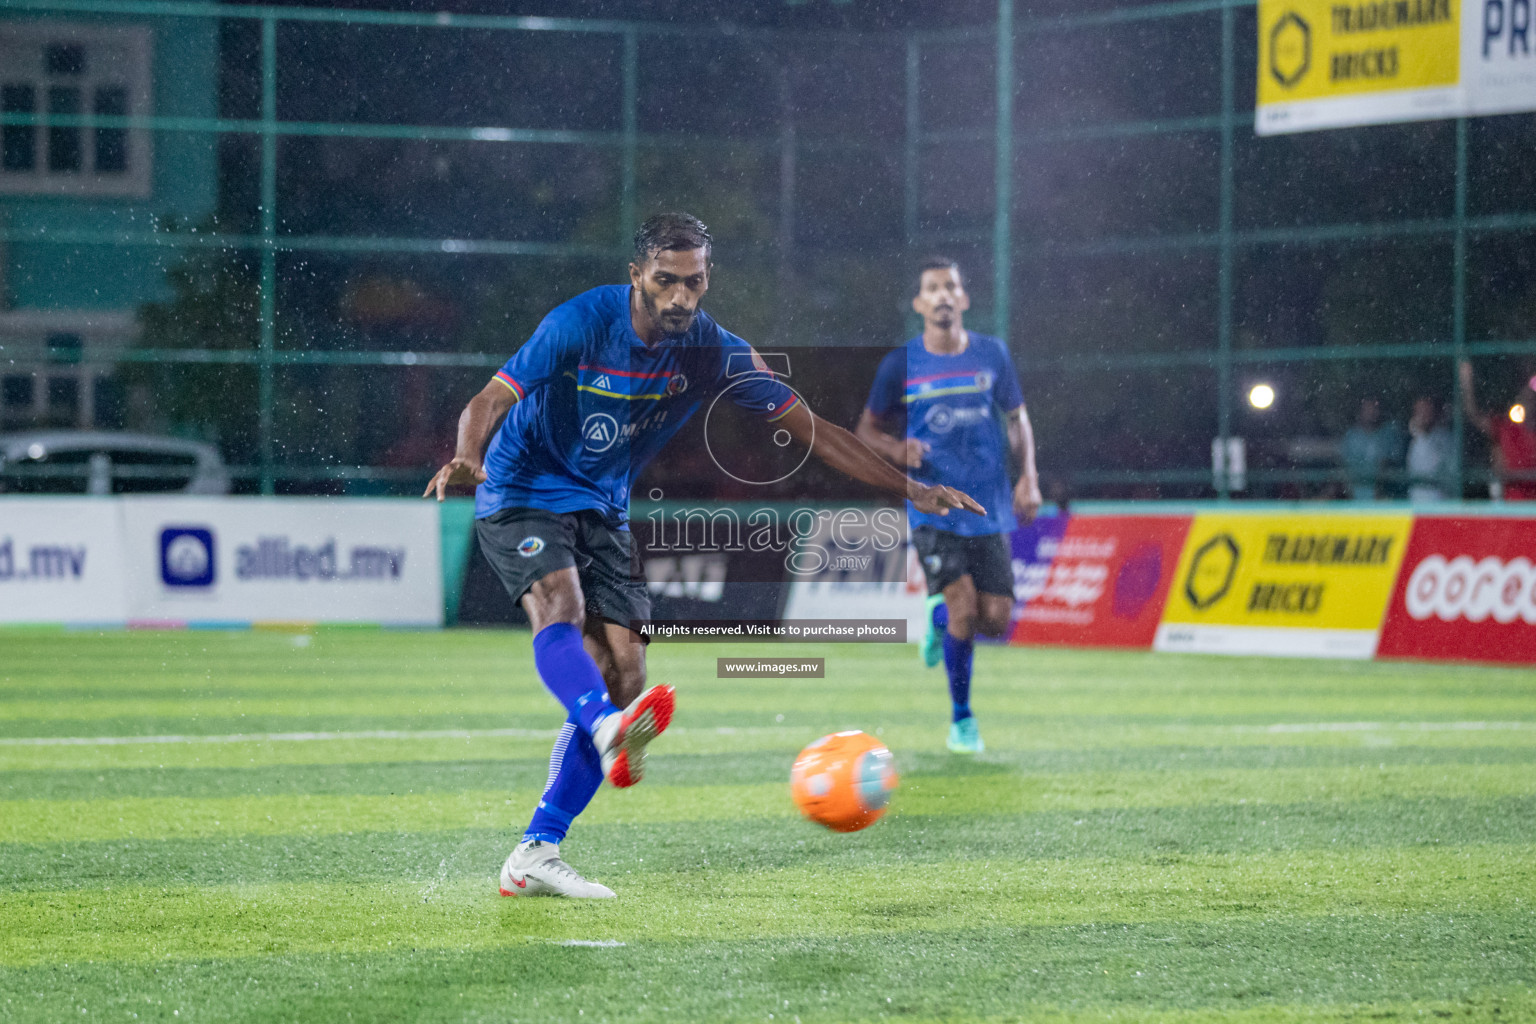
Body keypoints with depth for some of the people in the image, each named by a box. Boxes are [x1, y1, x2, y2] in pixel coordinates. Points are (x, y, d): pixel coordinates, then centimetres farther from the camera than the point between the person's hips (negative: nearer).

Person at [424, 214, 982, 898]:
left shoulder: (713, 353, -8)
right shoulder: (580, 325, -20)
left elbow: (809, 428, -2)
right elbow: (488, 403, -23)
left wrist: (909, 489, -6)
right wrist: (468, 459, -46)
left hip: (602, 510, 5)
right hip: (521, 497, -5)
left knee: (622, 675, -6)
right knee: (559, 603, -34)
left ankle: (535, 855, -5)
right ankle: (611, 731, -63)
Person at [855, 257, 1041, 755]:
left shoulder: (992, 355, 5)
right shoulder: (899, 364, 0)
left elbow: (1017, 418, 16)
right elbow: (867, 428, 9)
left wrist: (1028, 477, 1)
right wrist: (895, 449, -13)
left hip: (989, 509, 3)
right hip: (931, 508, -3)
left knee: (995, 620, -4)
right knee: (964, 607, -16)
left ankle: (940, 618, 32)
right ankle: (961, 720, 1)